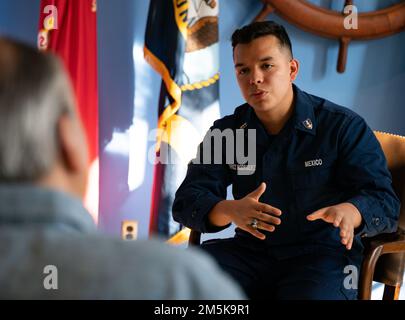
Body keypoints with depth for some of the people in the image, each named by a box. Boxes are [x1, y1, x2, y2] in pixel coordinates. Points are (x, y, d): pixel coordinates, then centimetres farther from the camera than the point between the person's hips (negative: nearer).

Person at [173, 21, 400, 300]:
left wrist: (348, 212, -35)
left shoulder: (345, 127, -3)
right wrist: (230, 211, -26)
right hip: (251, 250, 3)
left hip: (322, 253, -3)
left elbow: (384, 201, -10)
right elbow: (187, 201, -2)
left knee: (310, 295, -36)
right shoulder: (225, 132, 7)